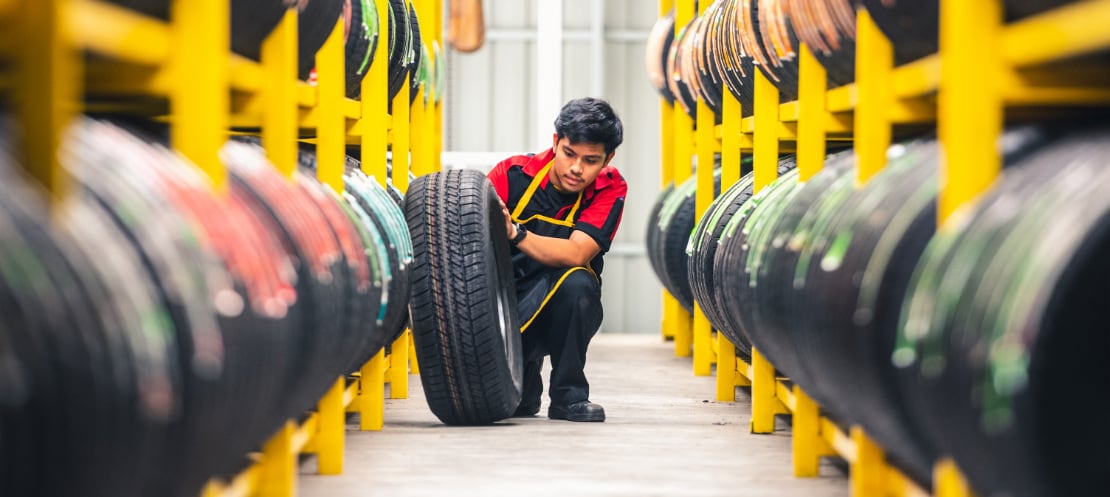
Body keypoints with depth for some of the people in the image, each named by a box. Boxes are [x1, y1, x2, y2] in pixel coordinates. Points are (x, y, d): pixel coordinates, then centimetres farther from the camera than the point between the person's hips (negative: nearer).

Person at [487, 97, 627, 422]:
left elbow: (576, 253, -25)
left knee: (577, 281, -35)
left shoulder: (610, 189, -9)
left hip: (562, 315, 0)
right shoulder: (512, 173, -8)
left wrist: (516, 234, -39)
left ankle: (568, 396, -14)